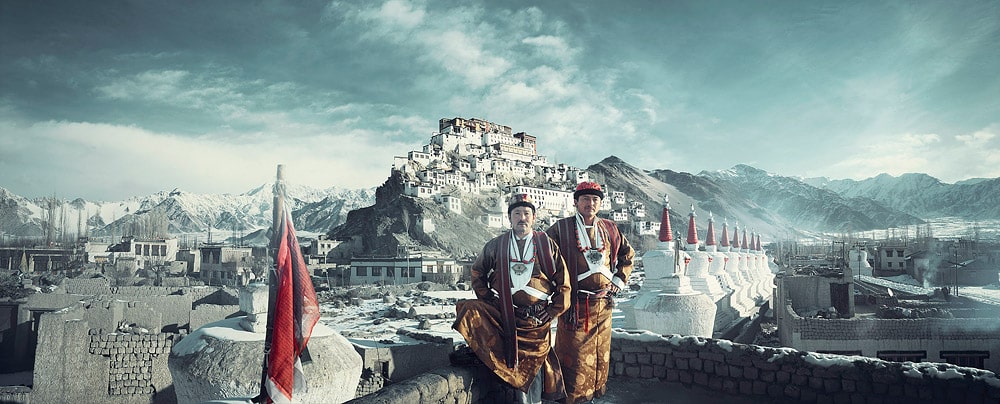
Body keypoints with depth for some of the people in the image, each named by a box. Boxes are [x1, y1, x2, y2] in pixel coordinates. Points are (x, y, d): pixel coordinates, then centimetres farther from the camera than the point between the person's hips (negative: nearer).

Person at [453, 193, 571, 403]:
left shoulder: (547, 245, 5)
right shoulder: (495, 246, 7)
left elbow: (563, 282, 8)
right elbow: (478, 272, 18)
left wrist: (553, 310, 1)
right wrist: (487, 299, 7)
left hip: (537, 318, -1)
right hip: (505, 315, 1)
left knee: (533, 368, -2)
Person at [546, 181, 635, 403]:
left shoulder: (609, 229, 10)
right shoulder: (561, 228, -4)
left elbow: (627, 255, 23)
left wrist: (618, 281, 12)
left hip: (603, 303, 4)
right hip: (574, 303, -4)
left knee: (600, 352, 12)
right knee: (574, 354, -2)